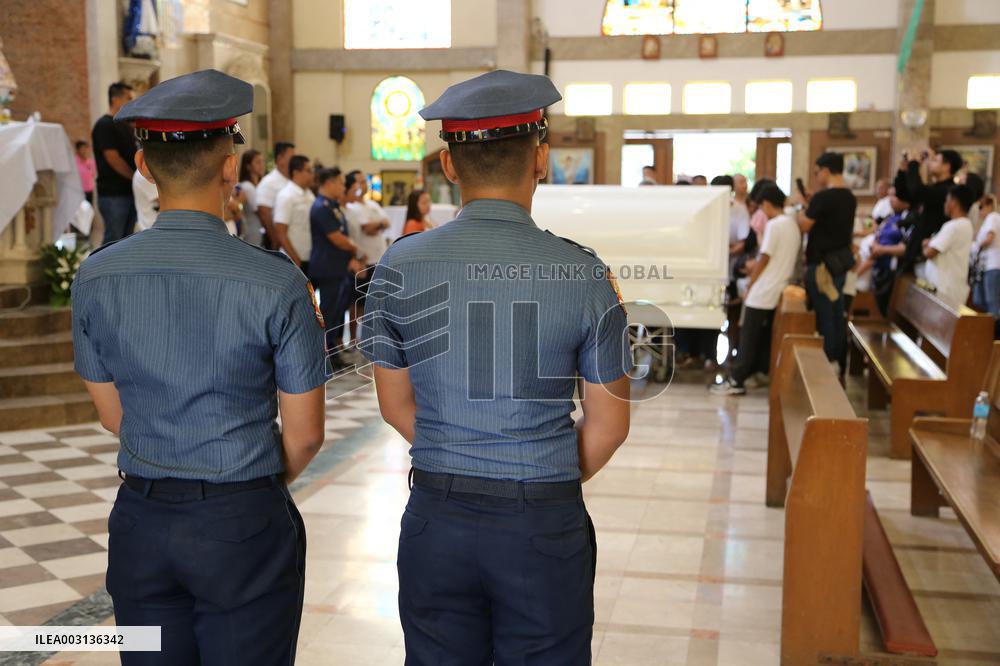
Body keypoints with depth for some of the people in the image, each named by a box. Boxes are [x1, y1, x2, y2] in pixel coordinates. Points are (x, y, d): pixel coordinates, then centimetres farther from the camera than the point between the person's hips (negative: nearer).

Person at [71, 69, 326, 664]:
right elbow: (304, 436, -7)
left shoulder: (96, 278, -4)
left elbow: (113, 414, 8)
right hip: (243, 526, -3)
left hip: (141, 523, 4)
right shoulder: (277, 284, -15)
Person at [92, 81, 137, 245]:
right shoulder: (104, 125, -10)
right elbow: (113, 159, -17)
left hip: (129, 191, 8)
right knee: (113, 238, -7)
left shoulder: (124, 126, 17)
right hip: (113, 194, -8)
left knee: (125, 238, 10)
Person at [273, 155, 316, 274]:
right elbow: (280, 233, -15)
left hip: (310, 259, 7)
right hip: (294, 260, -7)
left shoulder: (309, 194, 10)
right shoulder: (286, 196, -12)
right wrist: (295, 259, -16)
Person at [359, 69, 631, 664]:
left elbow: (397, 405, 4)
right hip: (545, 525, -2)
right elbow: (609, 424, -3)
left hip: (437, 520, 2)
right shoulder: (583, 273, -12)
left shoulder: (401, 266, -6)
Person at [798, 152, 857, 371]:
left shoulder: (822, 197, -17)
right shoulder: (850, 198, 8)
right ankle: (839, 366, 20)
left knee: (824, 317, -2)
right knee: (837, 316, 13)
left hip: (822, 264, -8)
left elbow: (804, 226, -14)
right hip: (842, 260, 8)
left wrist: (801, 209, 4)